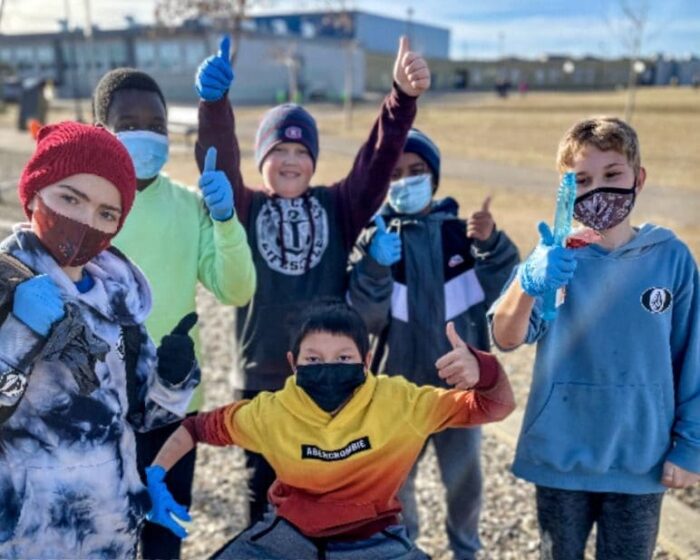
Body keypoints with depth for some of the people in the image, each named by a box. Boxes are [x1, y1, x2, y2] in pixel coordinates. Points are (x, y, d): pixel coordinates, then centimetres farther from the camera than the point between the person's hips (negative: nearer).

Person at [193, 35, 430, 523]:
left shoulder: (337, 208, 2)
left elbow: (379, 160, -13)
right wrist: (214, 101, -38)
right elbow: (220, 162, -19)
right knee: (265, 495, 15)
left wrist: (403, 97, -30)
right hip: (262, 379, -1)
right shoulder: (243, 209, -1)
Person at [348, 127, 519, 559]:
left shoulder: (462, 231, -3)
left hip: (459, 385, 1)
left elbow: (504, 296, -12)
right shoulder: (374, 238, -5)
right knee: (397, 481, 17)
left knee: (465, 479, 18)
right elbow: (367, 319, -14)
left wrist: (492, 245, -29)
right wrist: (375, 266, -32)